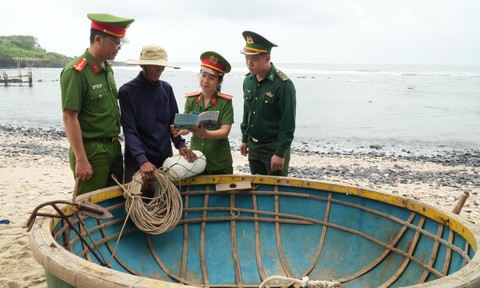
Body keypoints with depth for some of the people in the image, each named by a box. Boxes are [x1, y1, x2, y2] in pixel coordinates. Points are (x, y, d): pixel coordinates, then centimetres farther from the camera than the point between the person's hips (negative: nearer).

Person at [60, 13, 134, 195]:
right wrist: (81, 160, -20)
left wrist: (115, 144, 14)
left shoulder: (108, 69, 10)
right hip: (91, 151, -8)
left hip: (113, 147, 8)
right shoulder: (76, 71, -15)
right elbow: (69, 117, -17)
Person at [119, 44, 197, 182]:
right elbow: (129, 131, -15)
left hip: (165, 159, 4)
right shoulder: (127, 91, -9)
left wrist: (180, 144, -9)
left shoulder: (166, 88, 5)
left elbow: (173, 122, 9)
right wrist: (142, 160, -28)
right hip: (137, 162, -4)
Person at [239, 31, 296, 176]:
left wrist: (280, 153, -18)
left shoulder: (283, 85, -18)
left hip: (274, 150, -6)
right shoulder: (248, 81, 4)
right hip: (253, 148, 6)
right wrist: (244, 139, 16)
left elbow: (288, 124, -18)